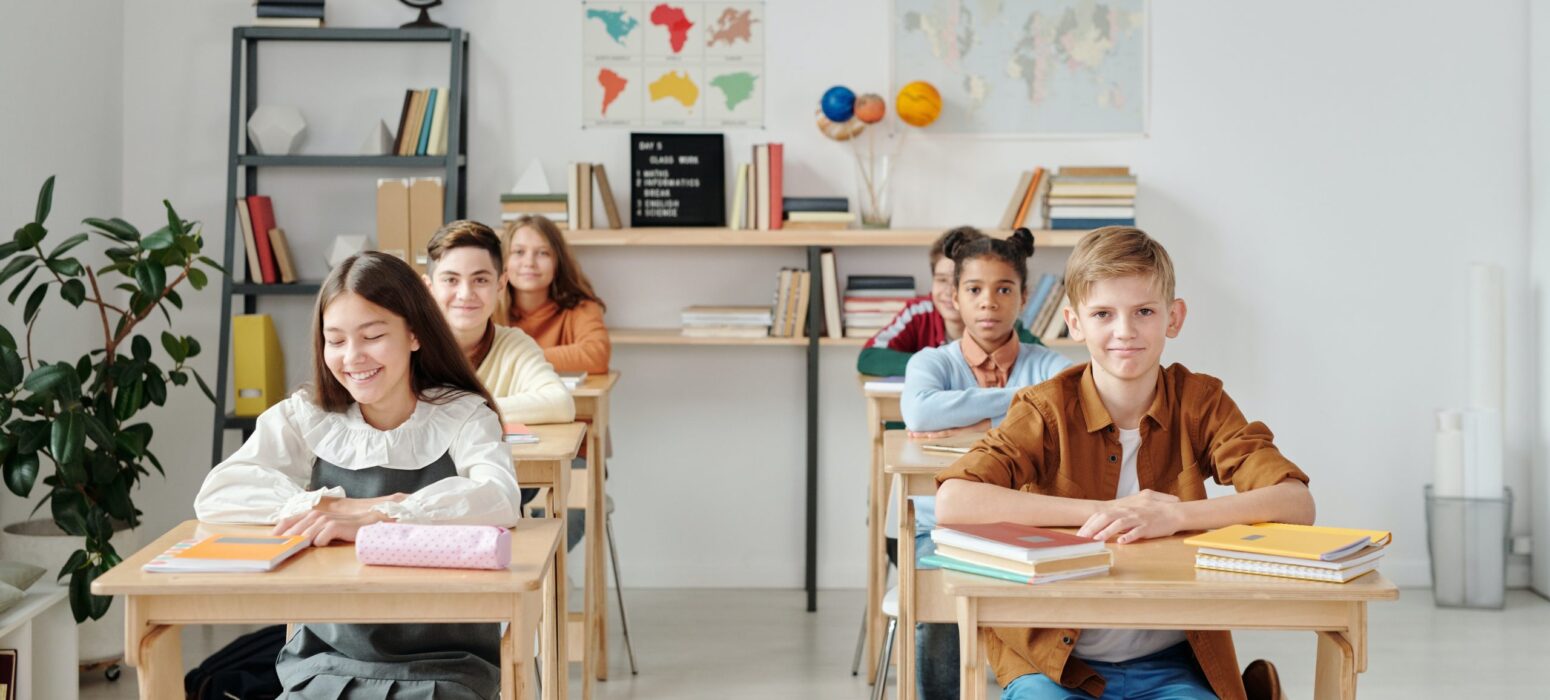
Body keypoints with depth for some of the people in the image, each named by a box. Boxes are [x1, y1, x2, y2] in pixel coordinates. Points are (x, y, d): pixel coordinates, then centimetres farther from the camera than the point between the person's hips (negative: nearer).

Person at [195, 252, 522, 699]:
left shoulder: (462, 416, -2)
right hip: (328, 660, 2)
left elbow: (501, 501, -21)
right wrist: (343, 505, -20)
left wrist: (371, 519, -32)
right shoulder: (303, 418, 4)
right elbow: (215, 496, -10)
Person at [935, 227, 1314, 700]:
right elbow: (951, 502, -20)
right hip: (1055, 660, -1)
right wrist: (1099, 512, -22)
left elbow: (1297, 503, -11)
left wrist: (1175, 516, -25)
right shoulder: (1047, 410, -5)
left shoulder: (1200, 403, 0)